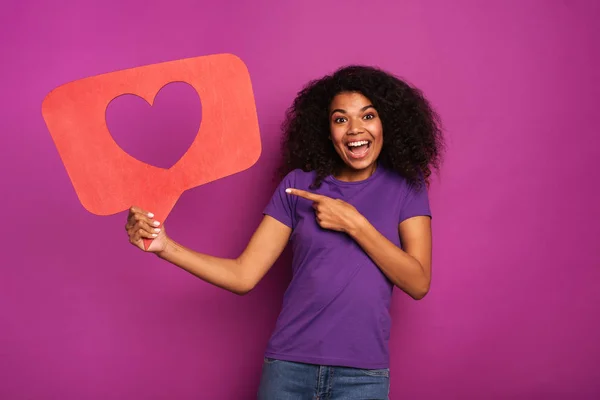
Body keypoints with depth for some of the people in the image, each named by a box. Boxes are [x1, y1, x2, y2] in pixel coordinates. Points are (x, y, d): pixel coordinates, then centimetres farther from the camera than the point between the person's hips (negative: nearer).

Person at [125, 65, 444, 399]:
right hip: (288, 365, 1)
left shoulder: (405, 185, 1)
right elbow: (243, 275, -2)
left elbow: (418, 283, -7)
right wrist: (165, 246, -14)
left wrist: (354, 224, -14)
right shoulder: (298, 184, 2)